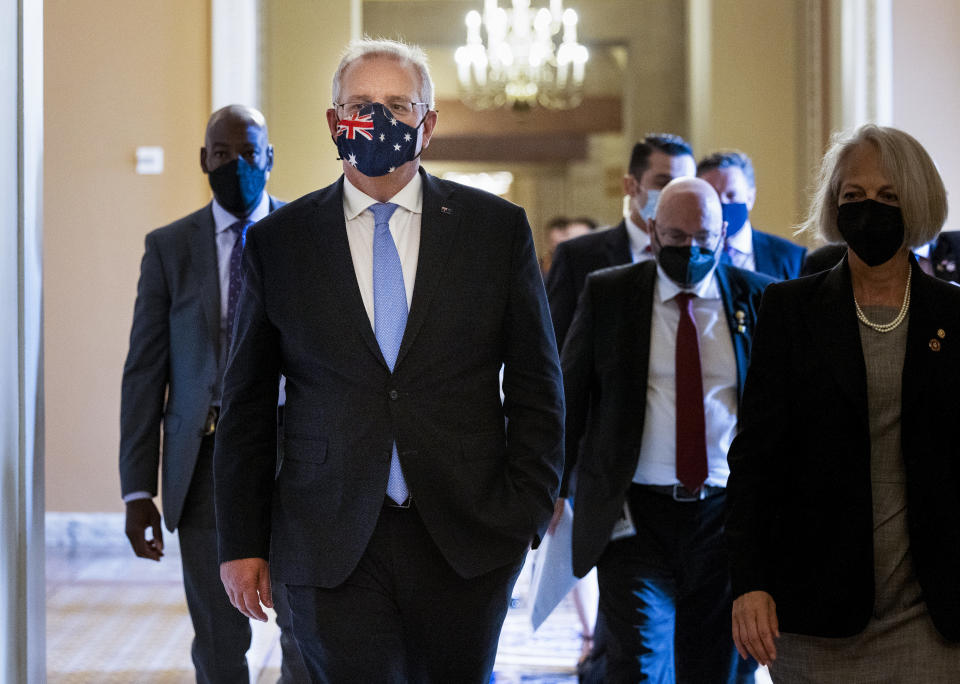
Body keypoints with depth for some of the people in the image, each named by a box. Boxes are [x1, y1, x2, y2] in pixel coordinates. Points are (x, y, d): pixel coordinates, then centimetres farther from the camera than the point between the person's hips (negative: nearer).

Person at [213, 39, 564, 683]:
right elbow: (247, 404, 8)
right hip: (331, 550, 0)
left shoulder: (498, 228, 5)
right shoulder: (277, 241, 5)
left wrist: (528, 511, -2)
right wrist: (241, 540, 5)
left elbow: (537, 387, 6)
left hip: (467, 540, 1)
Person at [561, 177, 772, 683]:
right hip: (635, 518, -1)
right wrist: (553, 491, 6)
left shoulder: (759, 299, 5)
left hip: (728, 521, 2)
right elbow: (569, 397, 9)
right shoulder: (607, 294, 4)